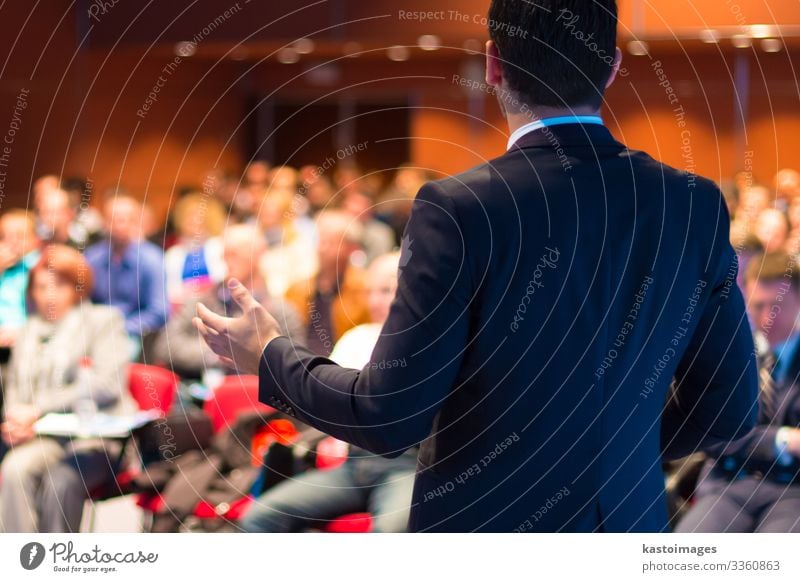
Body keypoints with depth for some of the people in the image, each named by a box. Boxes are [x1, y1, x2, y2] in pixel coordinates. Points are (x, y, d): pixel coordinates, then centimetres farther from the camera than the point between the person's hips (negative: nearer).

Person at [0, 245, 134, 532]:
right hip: (40, 438, 3)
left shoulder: (103, 320, 9)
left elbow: (107, 384, -5)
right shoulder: (29, 331, 24)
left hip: (96, 437, -3)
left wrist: (39, 408, -11)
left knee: (60, 479, -34)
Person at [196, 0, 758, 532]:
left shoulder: (459, 209, -17)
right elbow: (729, 408, 1)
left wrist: (271, 357, 1)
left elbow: (389, 419, -16)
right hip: (631, 523, 4)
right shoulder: (695, 206, -5)